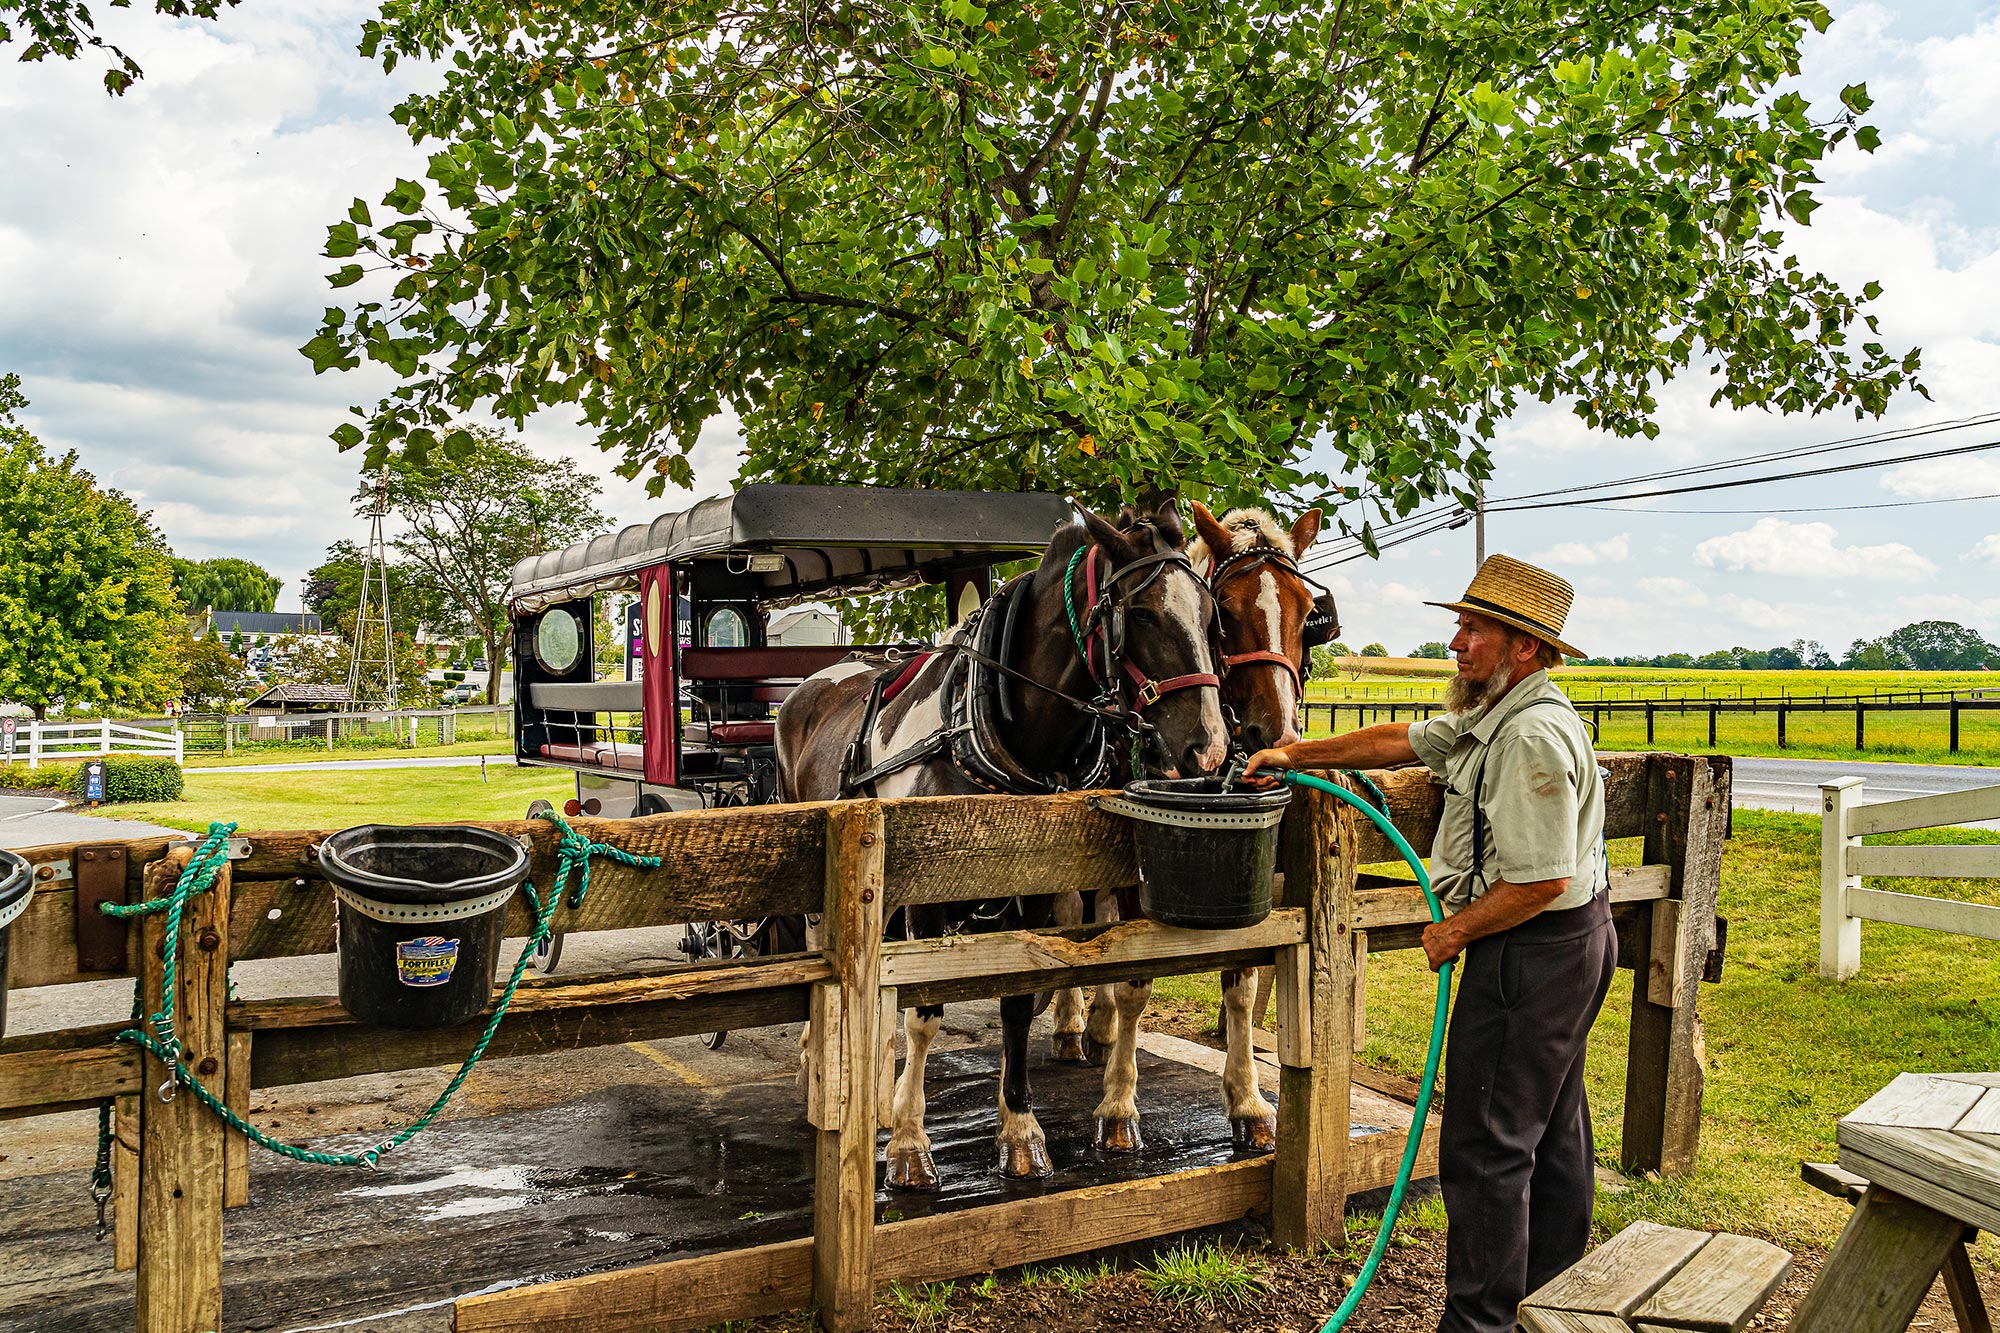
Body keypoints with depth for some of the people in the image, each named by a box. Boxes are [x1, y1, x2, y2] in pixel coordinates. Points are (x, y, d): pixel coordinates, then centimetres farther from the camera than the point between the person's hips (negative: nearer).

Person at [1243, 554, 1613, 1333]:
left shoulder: (1533, 737, -25)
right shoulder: (1494, 716, 9)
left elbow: (1541, 879, -28)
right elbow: (1402, 741, 17)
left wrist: (1456, 932, -15)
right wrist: (1295, 757, 14)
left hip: (1531, 952, -11)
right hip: (1573, 946, 11)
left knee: (1486, 1145, -2)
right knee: (1550, 1129, 21)